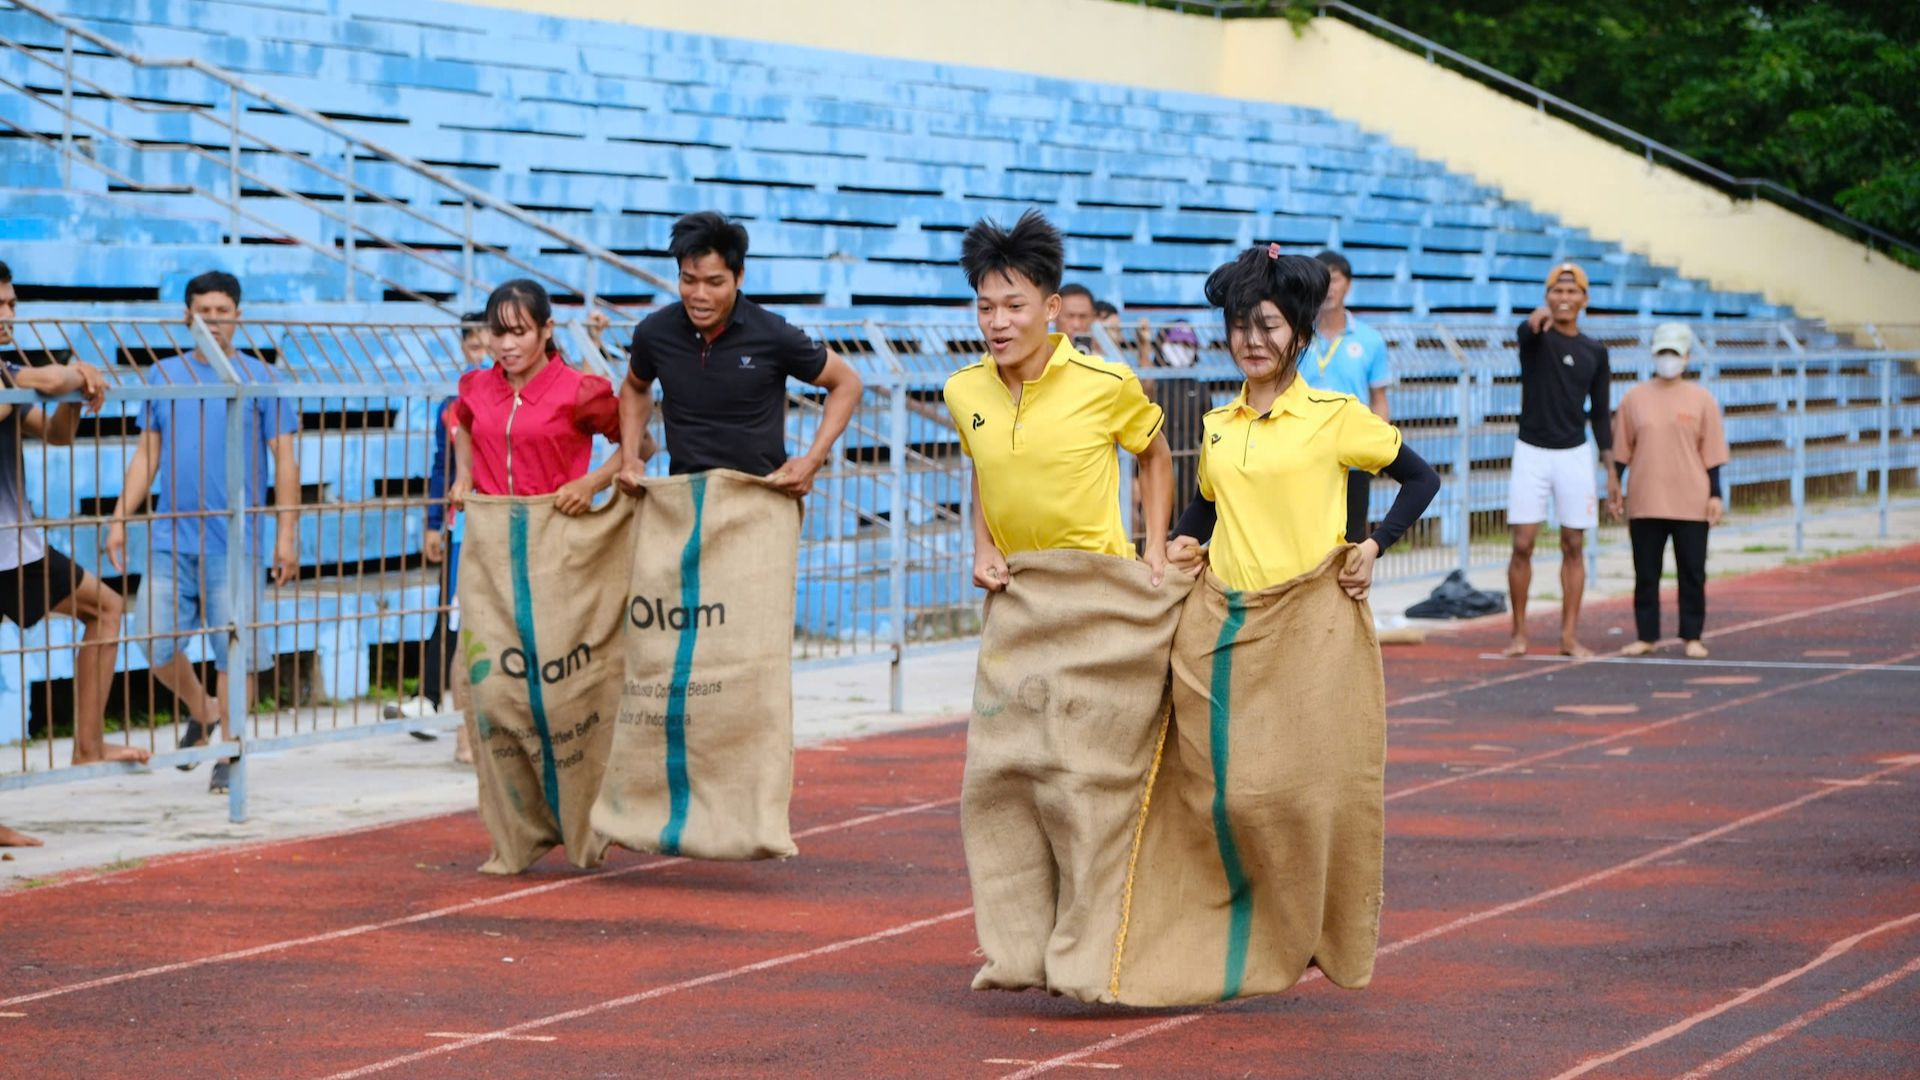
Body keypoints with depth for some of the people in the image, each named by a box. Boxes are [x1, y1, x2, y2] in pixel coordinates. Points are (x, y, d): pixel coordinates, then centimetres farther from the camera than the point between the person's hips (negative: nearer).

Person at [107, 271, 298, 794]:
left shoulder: (260, 379, 0)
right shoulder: (164, 375, 9)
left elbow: (284, 461, 0)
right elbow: (147, 455, 14)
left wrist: (287, 535, -6)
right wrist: (120, 519, 8)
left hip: (235, 542, -3)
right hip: (172, 537, 3)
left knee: (238, 649, -3)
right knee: (155, 641, 1)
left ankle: (227, 752, 10)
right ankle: (203, 710, 27)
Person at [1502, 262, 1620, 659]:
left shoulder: (1594, 352, 6)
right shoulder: (1535, 337, -3)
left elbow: (1600, 414, 10)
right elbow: (1526, 330, -31)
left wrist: (1611, 470, 5)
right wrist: (1538, 318, -56)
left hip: (1575, 455, 2)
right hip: (1532, 452, -2)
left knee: (1574, 547, 2)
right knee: (1522, 545, -4)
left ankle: (1569, 636, 5)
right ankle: (1519, 633, 6)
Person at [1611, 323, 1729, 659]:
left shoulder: (1701, 400, 2)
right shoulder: (1634, 398, 5)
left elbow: (1711, 454, 3)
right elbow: (1621, 451, 7)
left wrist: (1715, 494, -1)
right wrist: (1615, 492, 4)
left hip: (1691, 504, -1)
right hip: (1645, 502, 1)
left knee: (1692, 572, 3)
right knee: (1645, 572, 5)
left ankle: (1692, 637, 11)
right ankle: (1645, 636, 14)